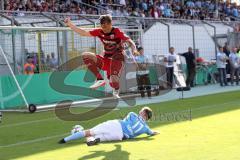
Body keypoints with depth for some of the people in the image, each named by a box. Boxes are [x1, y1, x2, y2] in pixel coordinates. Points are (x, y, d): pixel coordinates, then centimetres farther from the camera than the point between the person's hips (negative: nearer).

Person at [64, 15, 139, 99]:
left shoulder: (117, 32, -13)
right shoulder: (99, 32, 1)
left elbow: (130, 41, -18)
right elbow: (83, 33, 5)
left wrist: (134, 50, -40)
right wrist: (70, 24, 1)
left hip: (117, 59, -5)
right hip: (105, 60, 6)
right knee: (85, 56, -14)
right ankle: (100, 79, -12)